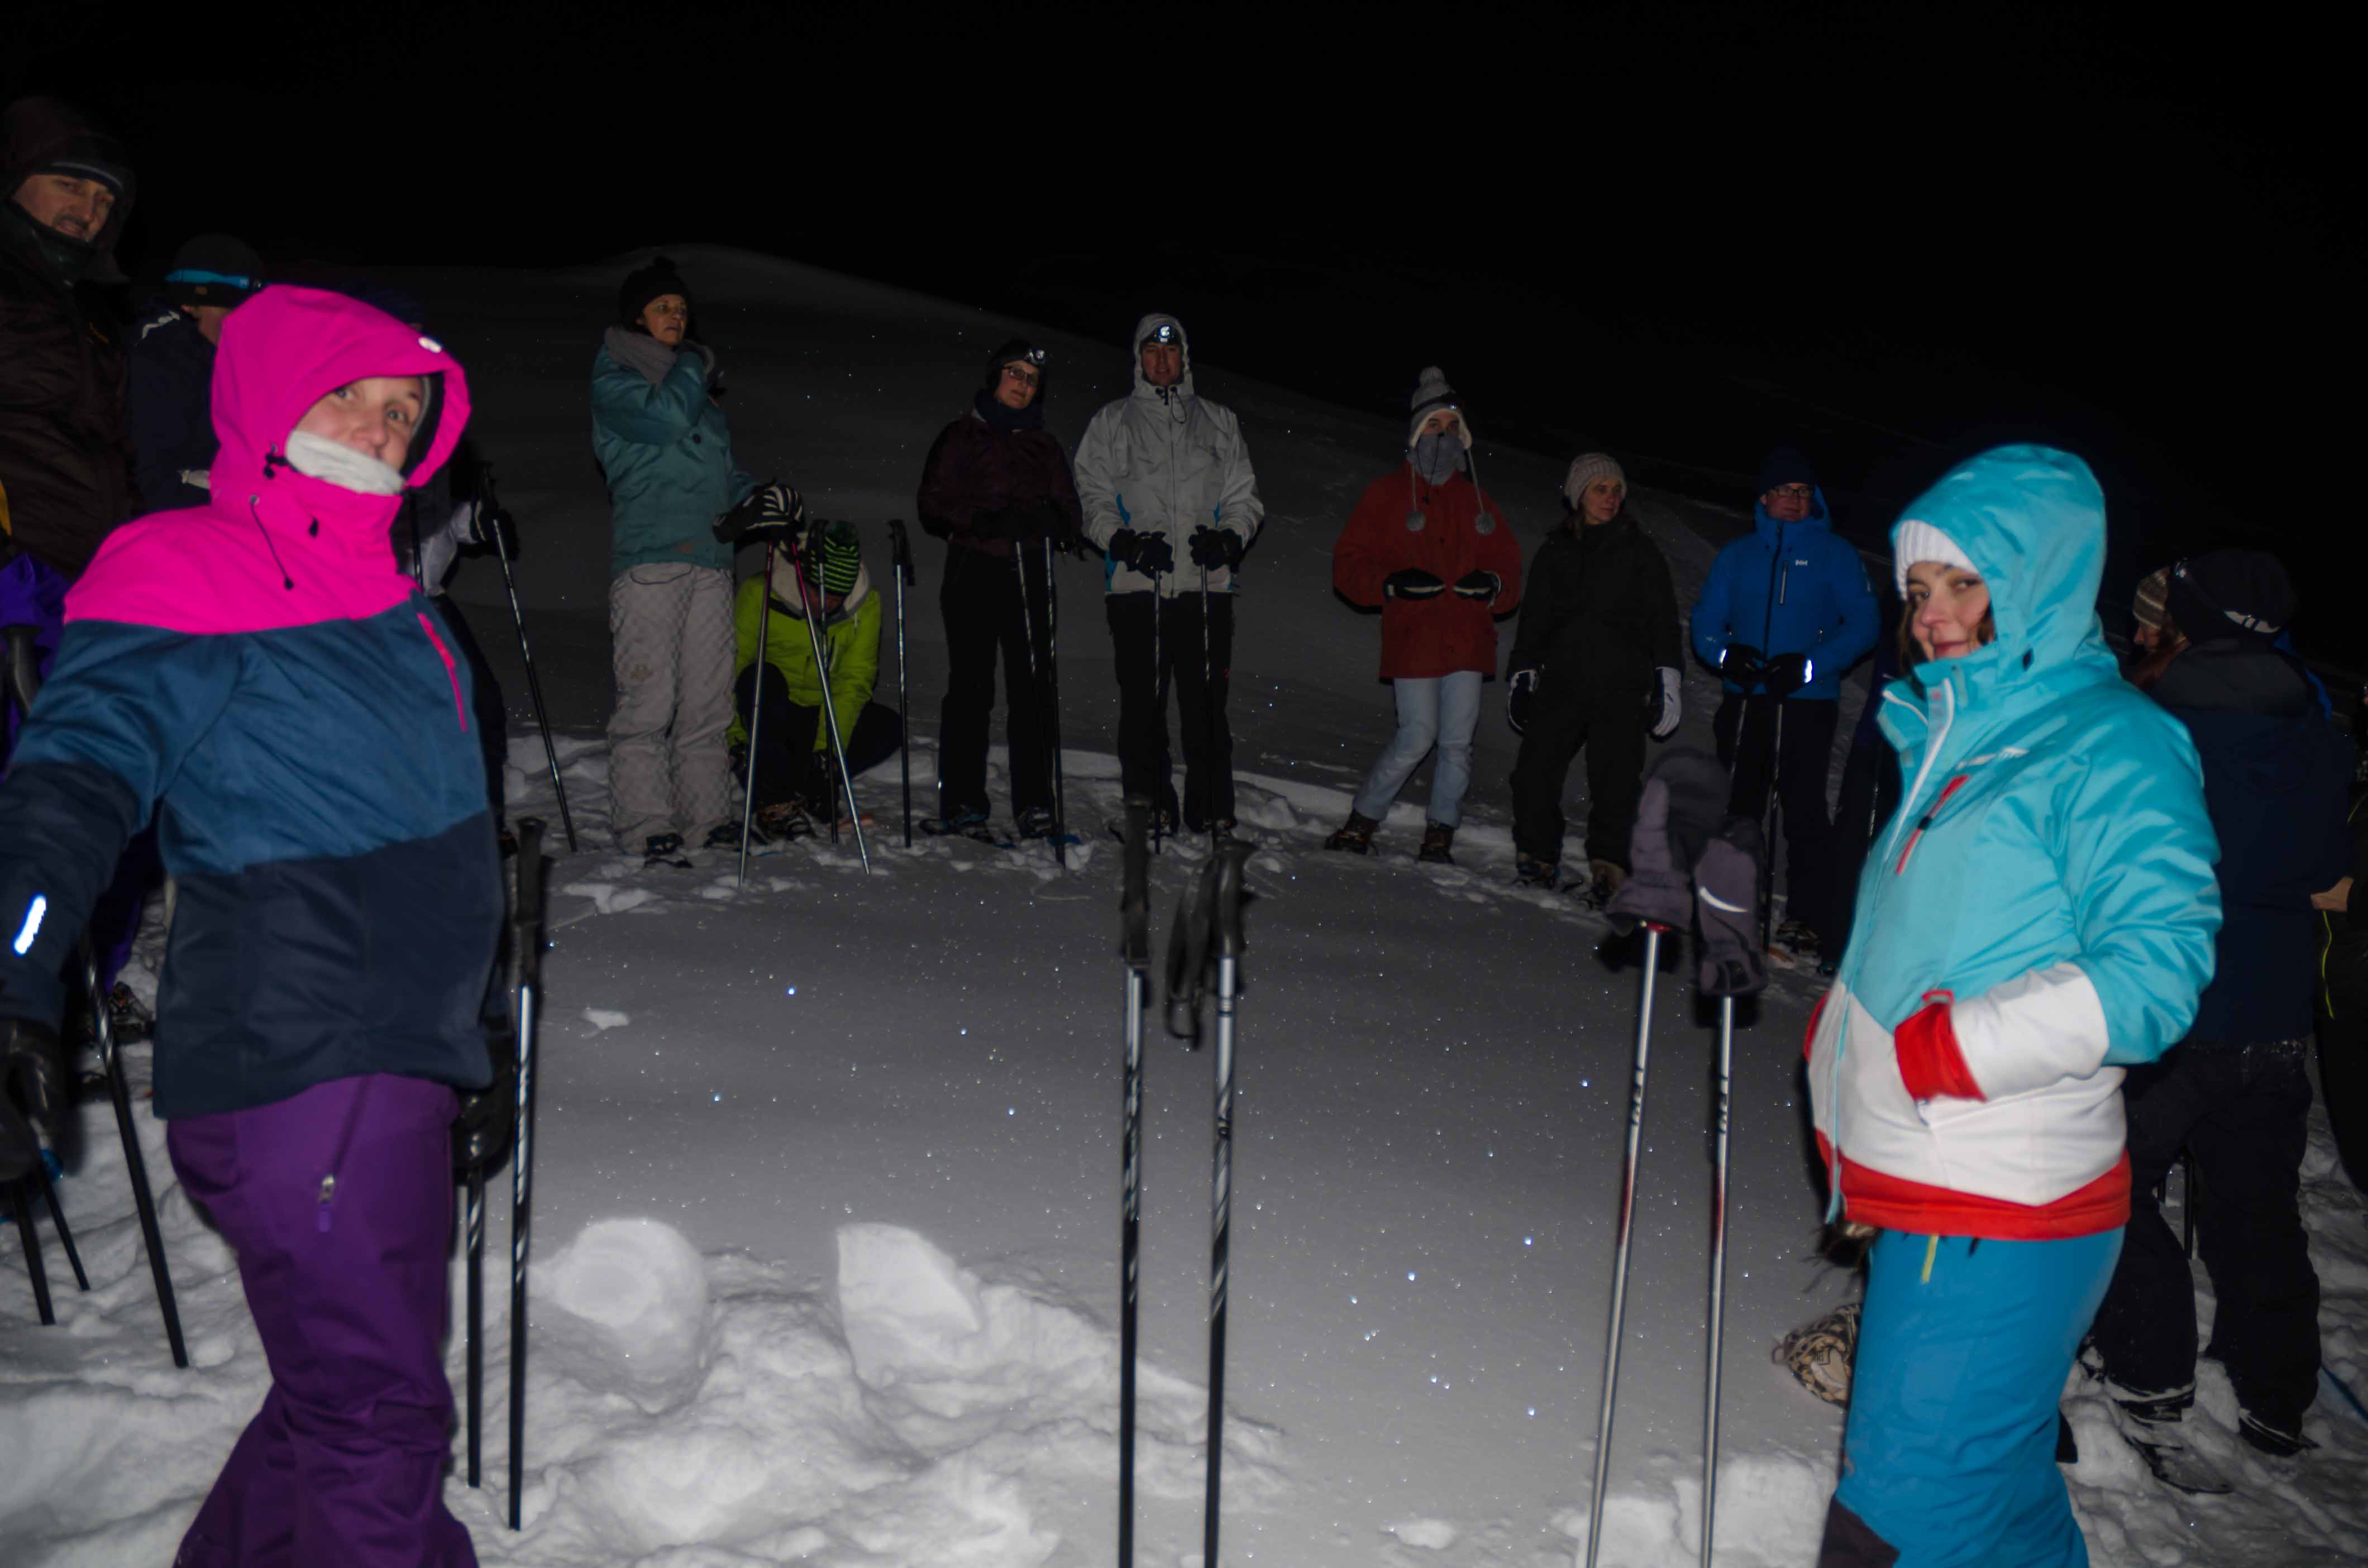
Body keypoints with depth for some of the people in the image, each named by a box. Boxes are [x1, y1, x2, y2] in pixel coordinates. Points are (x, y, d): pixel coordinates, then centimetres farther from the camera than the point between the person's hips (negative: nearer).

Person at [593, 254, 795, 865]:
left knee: (708, 697, 5)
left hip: (709, 555, 7)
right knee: (648, 697, -10)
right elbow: (661, 419, -16)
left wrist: (757, 497, 7)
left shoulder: (694, 383, 25)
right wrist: (693, 366, 2)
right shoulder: (612, 381, 4)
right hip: (649, 556, -7)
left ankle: (706, 813, 11)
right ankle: (644, 823, -6)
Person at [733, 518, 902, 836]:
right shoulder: (760, 593, -18)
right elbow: (734, 664, -13)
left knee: (887, 728, -22)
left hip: (818, 719, 3)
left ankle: (800, 786, -10)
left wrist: (827, 749, -19)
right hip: (766, 719, -2)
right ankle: (775, 800, -28)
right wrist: (735, 739, -18)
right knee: (761, 678, -35)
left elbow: (854, 682, -10)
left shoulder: (865, 604, -9)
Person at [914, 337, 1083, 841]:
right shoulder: (962, 437, 10)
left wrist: (1046, 518, -12)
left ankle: (1034, 803, -1)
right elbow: (935, 502, 0)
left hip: (1029, 577, 3)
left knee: (1033, 689, -4)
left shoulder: (1046, 446, 19)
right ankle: (963, 803, -2)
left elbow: (1070, 515, 12)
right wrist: (983, 520, -17)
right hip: (974, 573, -3)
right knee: (971, 688, -6)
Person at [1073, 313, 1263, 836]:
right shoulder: (1110, 423, 13)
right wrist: (1122, 541, -11)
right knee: (1141, 701, -2)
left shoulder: (1219, 422, 17)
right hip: (1136, 583, 0)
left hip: (1206, 583, 1)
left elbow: (1244, 496, 15)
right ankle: (1148, 808, 5)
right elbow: (1093, 497, 7)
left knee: (1206, 703, -2)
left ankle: (1213, 811, 4)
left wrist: (1229, 538, -6)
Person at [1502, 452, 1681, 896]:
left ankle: (1609, 869, 1)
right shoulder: (1555, 552, 16)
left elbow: (1663, 618, 8)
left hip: (1621, 685, -2)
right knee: (1535, 772, -7)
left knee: (1616, 782, -7)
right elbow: (1534, 618, 21)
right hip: (1561, 680, 2)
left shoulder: (1639, 551, 11)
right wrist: (1522, 673, 14)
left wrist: (1666, 677, 0)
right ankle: (1537, 857, 9)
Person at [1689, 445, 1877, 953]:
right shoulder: (1737, 556, 14)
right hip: (1745, 700, 3)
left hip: (1808, 703, -3)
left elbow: (1863, 625, -1)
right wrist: (1725, 654, -10)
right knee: (1736, 805, 6)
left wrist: (1808, 665, -15)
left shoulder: (1836, 556, 5)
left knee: (1803, 811, -7)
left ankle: (1808, 917, -2)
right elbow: (1705, 621, 13)